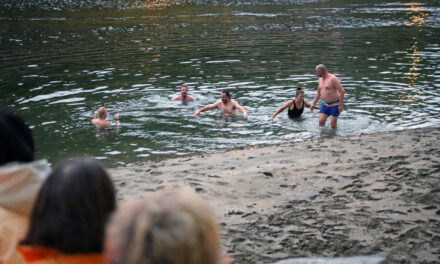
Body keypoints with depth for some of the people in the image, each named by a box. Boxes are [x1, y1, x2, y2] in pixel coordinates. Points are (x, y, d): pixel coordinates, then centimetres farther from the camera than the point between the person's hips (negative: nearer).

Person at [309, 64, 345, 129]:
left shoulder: (333, 79, -17)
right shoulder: (320, 79, 9)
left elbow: (342, 91, -19)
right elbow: (318, 92, 21)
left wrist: (340, 105, -20)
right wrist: (313, 103, 14)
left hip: (335, 104, -7)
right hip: (325, 104, 7)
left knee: (333, 123, -6)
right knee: (321, 122, -2)